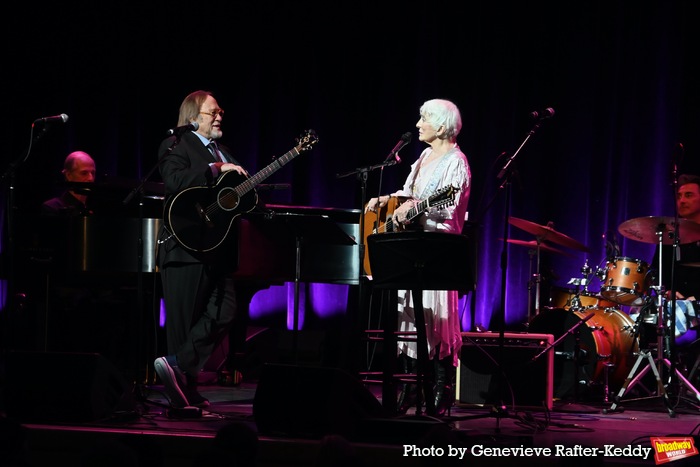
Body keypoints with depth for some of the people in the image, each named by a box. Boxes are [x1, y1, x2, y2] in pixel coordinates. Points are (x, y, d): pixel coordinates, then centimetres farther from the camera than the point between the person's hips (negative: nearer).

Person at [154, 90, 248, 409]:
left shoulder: (223, 152, 22)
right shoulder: (176, 146, -3)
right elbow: (175, 181, -23)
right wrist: (217, 169, -22)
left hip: (217, 250, 8)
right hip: (186, 246, -8)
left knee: (225, 314, -6)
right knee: (185, 322, -4)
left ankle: (178, 366, -4)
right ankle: (187, 393, -2)